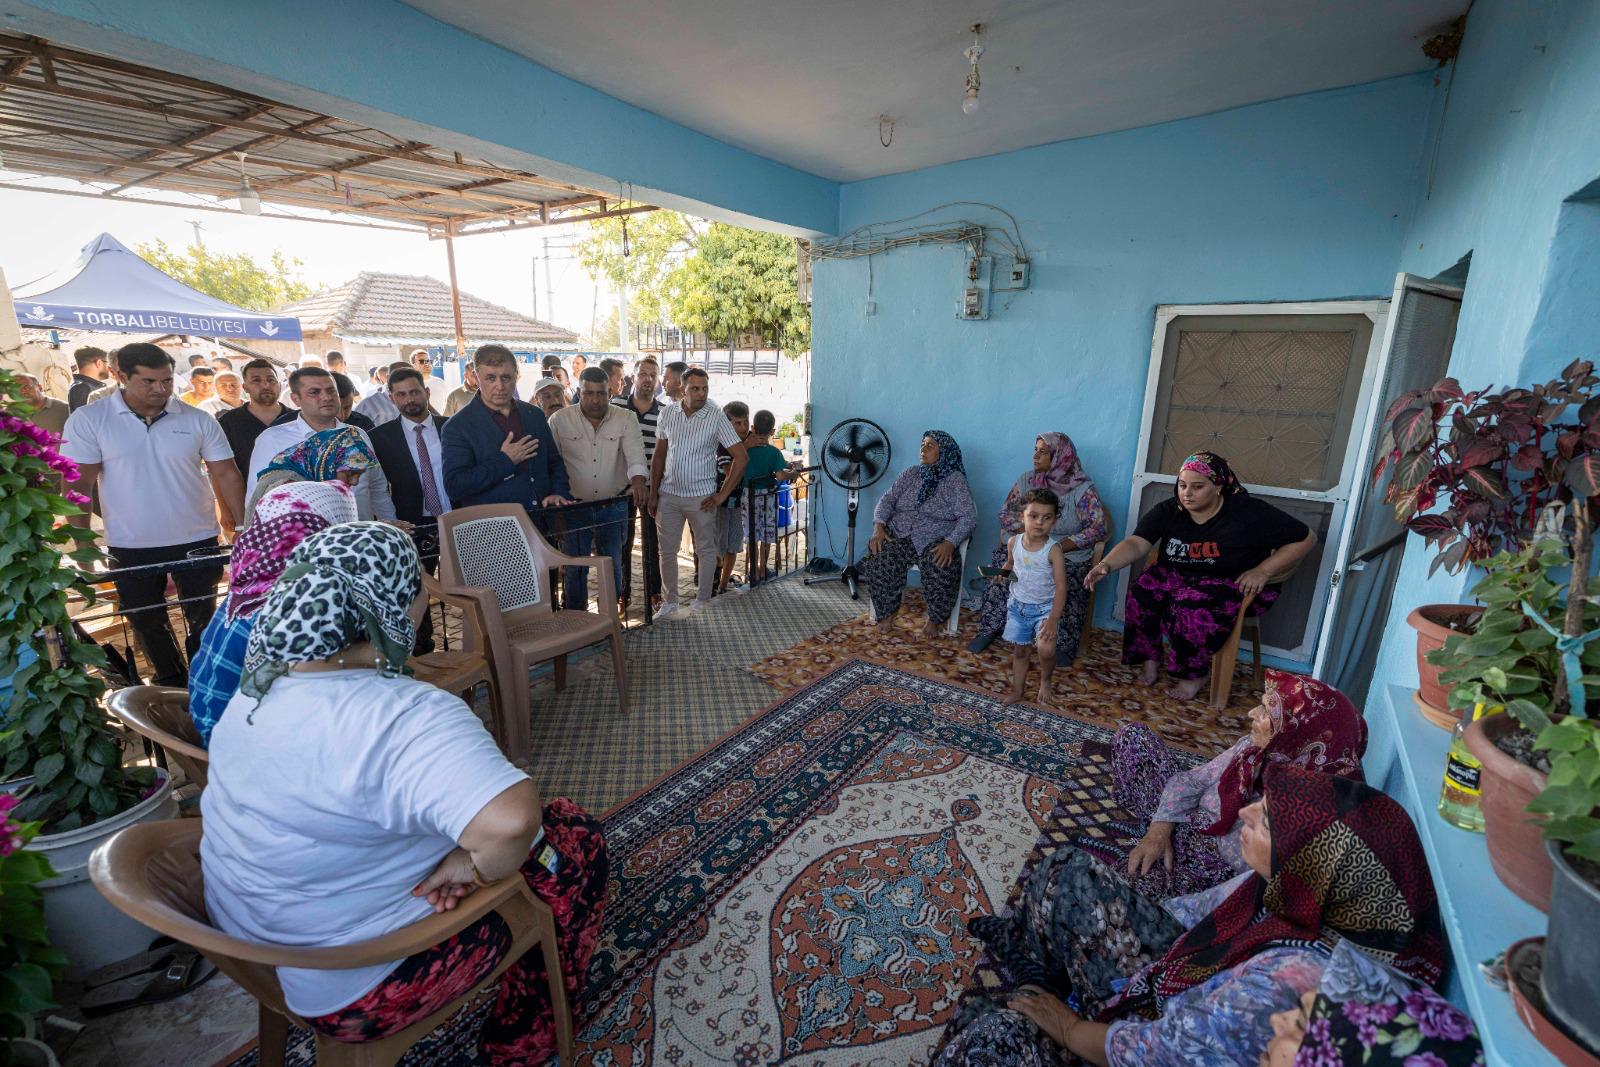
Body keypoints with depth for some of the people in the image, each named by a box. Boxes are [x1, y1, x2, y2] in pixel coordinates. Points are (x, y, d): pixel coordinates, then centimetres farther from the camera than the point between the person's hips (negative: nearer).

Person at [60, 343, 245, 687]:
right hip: (130, 546, 1)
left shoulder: (198, 420, -4)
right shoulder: (87, 420, -5)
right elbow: (78, 483, -5)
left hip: (197, 541, 0)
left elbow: (226, 474, -1)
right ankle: (170, 679, 36)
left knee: (204, 618, 9)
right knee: (146, 622, 16)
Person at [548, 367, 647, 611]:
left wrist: (638, 482, -34)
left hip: (613, 506, 1)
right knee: (574, 569, 8)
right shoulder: (559, 420, -3)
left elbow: (635, 454, -15)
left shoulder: (626, 420, -3)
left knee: (613, 566, 13)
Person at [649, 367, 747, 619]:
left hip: (701, 497, -3)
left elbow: (741, 457, -11)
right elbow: (659, 456, 9)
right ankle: (669, 602, 25)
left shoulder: (716, 417, -10)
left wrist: (723, 494, -11)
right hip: (669, 494, 3)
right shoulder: (667, 414, 1)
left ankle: (702, 602, 25)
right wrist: (653, 494, 6)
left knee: (706, 551, 9)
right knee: (667, 551, 10)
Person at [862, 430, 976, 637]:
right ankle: (887, 612, -3)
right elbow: (887, 499, 9)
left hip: (935, 541, -3)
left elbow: (968, 517, -9)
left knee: (942, 568, -33)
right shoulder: (910, 474, 14)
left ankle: (935, 618, -4)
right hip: (899, 535, 3)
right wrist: (879, 526, -11)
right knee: (879, 560, -26)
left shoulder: (955, 480, 0)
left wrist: (950, 543, -25)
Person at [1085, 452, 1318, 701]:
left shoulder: (1249, 512, -13)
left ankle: (1196, 673, -9)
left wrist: (1262, 571, -18)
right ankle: (1148, 656, -5)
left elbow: (1306, 539, -7)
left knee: (1191, 605, -33)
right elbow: (1137, 544, -19)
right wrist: (1107, 564, -39)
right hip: (1179, 576, 4)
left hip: (1235, 585, -3)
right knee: (1142, 591, -25)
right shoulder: (1167, 511, -7)